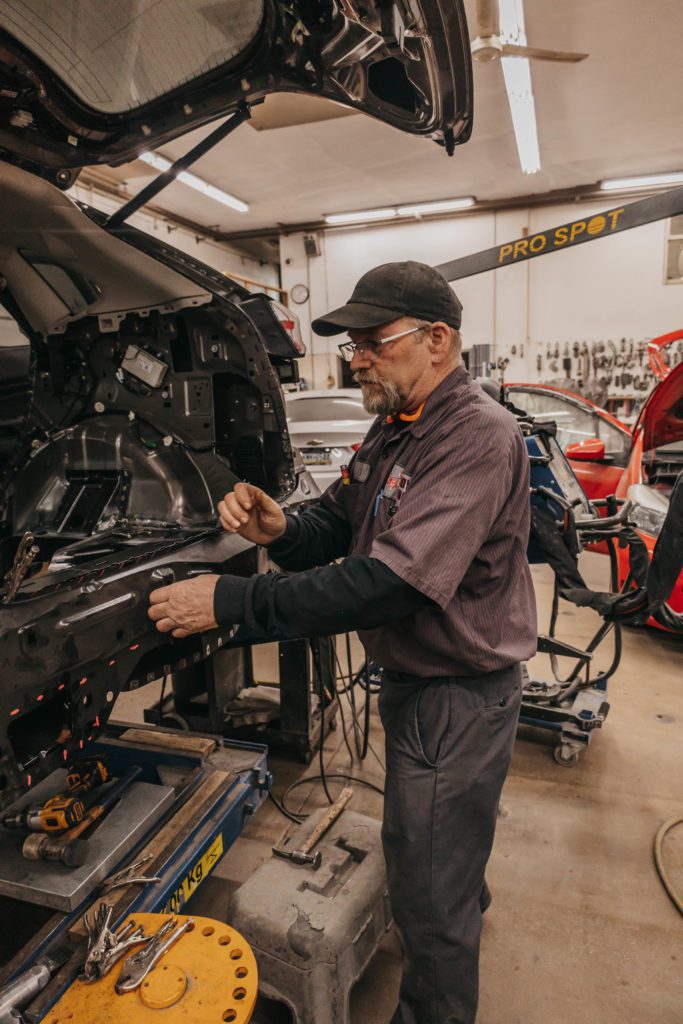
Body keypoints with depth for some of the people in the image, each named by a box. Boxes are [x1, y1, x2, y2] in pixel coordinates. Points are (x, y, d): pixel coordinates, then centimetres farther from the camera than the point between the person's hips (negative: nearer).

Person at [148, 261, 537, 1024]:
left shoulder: (478, 437, -28)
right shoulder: (392, 429, 4)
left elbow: (392, 583, -35)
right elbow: (337, 523, 6)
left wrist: (231, 601, -32)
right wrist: (279, 532, -17)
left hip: (457, 693, -9)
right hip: (413, 675, 9)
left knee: (428, 892, 10)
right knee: (447, 828, 34)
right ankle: (468, 898, 63)